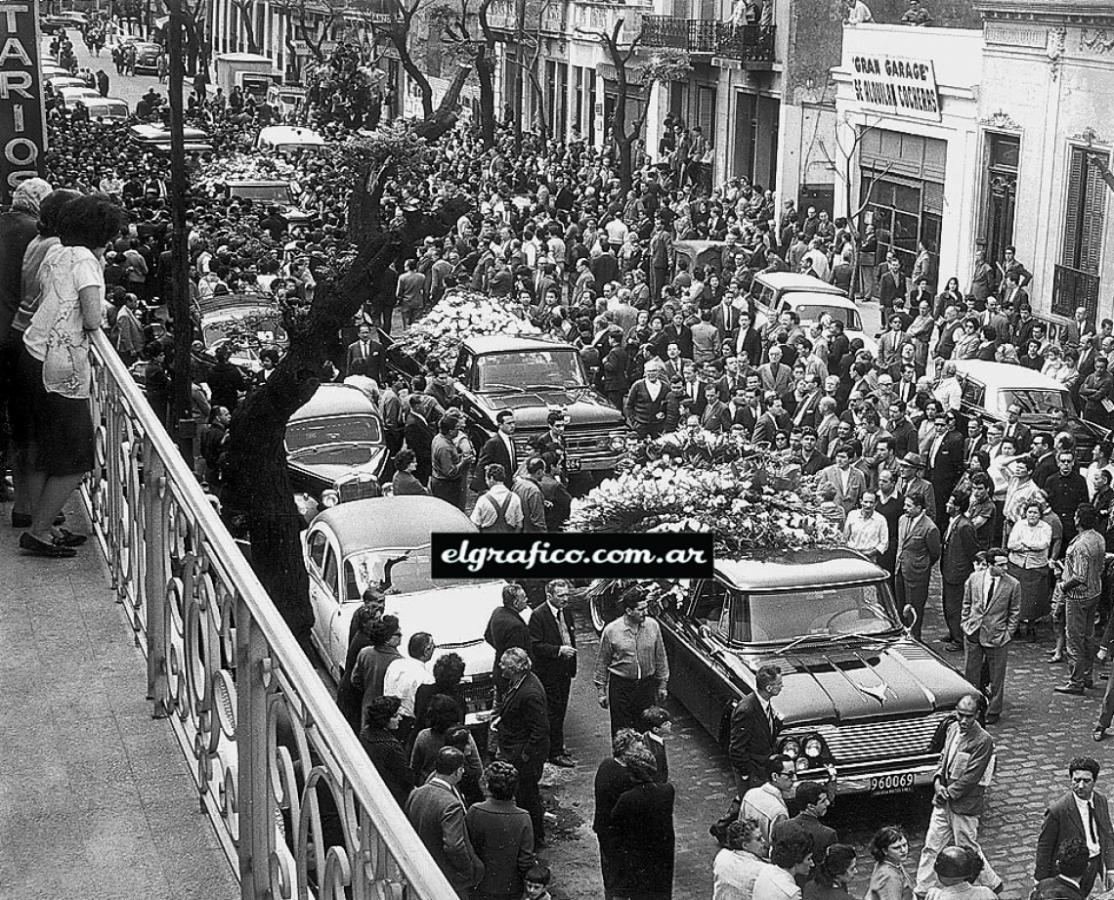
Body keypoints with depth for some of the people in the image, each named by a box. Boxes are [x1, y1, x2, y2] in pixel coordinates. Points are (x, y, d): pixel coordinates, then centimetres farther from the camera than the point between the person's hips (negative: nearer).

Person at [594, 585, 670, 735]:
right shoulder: (611, 630, -10)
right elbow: (602, 662, -1)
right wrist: (601, 690, 0)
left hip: (647, 685, 2)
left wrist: (662, 684, 10)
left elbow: (660, 657, 7)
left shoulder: (653, 626, -4)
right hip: (620, 687, -2)